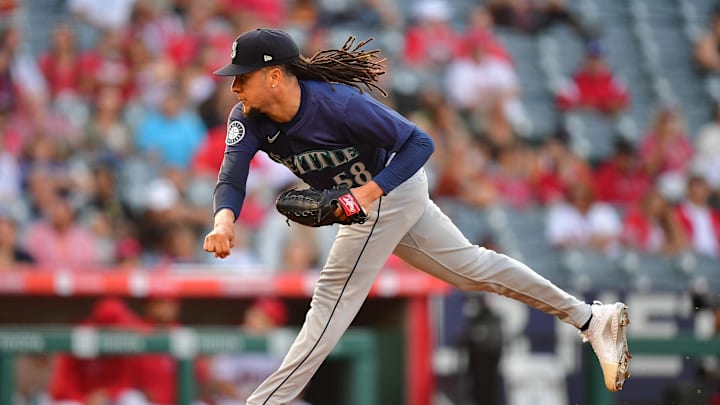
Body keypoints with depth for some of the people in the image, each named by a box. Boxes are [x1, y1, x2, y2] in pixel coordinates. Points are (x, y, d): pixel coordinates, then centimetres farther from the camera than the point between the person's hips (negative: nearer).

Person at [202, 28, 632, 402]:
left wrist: (369, 191, -39)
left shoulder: (339, 105, -33)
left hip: (389, 189, -8)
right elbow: (231, 179, -26)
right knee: (472, 266, 13)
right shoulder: (247, 120, -15)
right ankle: (590, 318, 21)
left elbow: (420, 143, -27)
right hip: (363, 199, 8)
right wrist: (224, 220, -48)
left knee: (334, 296, -11)